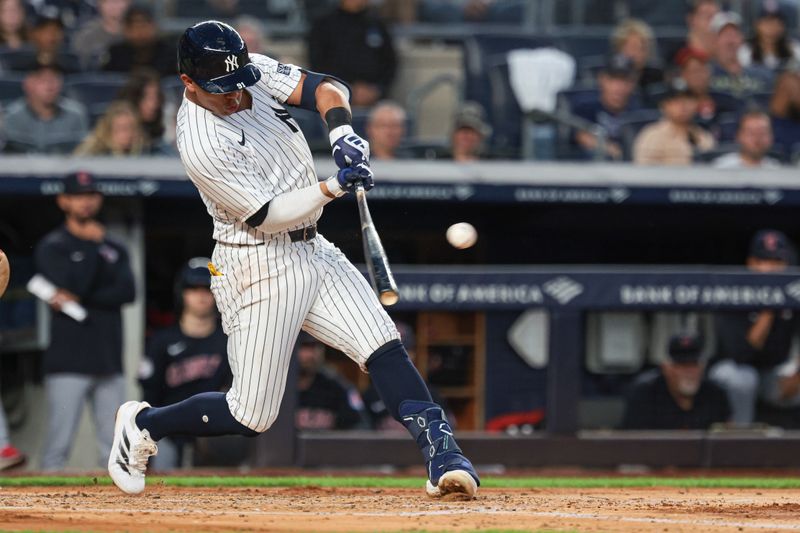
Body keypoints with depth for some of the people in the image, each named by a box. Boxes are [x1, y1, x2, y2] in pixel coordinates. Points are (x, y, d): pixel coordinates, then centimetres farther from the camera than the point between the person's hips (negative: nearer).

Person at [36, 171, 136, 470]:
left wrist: (79, 300, -10)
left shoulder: (113, 247, 17)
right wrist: (92, 243, -5)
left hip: (109, 363, 5)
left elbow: (127, 292, 1)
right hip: (68, 364, -5)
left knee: (114, 448, 2)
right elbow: (74, 284, -14)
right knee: (58, 446, -9)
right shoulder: (52, 246, 2)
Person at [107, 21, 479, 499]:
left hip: (311, 249, 7)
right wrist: (333, 187, -31)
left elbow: (324, 88, -7)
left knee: (384, 347, -10)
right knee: (251, 417, -1)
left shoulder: (254, 71, -2)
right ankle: (143, 425, 21)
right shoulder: (201, 146, -24)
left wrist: (343, 133, -27)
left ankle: (441, 452, -15)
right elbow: (267, 215, -21)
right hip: (260, 270, -7)